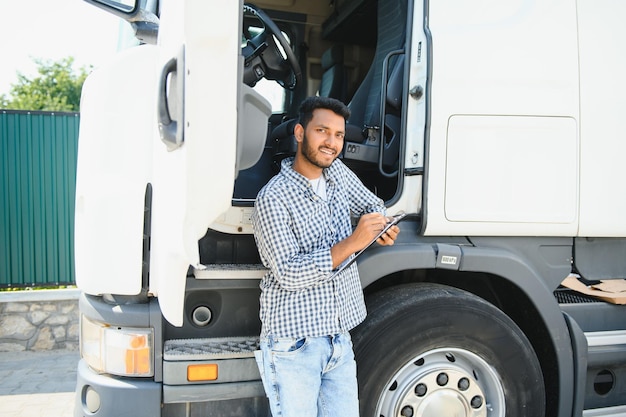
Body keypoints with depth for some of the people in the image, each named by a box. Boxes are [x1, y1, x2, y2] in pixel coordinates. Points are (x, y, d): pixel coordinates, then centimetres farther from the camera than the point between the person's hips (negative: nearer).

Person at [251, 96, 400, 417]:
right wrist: (352, 242, -25)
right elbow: (288, 274, -21)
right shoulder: (272, 199, -15)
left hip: (339, 339, 6)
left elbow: (372, 205, 24)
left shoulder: (338, 172, 7)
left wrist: (382, 225, 0)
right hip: (293, 345, -6)